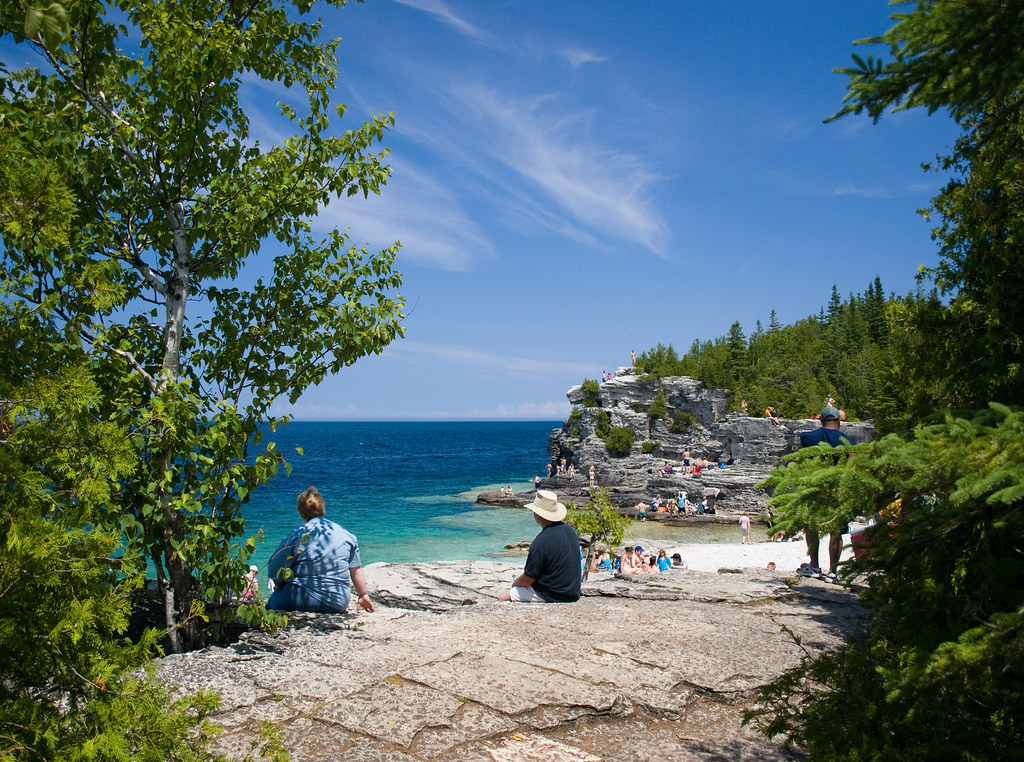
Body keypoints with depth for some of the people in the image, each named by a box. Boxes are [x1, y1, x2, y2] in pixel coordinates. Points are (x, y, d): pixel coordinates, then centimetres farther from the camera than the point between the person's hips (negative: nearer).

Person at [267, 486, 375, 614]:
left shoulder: (296, 536, -6)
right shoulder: (347, 535, 5)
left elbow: (274, 571, -3)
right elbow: (356, 571, 9)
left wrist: (279, 584, 19)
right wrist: (363, 596, 24)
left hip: (301, 602, -3)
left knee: (272, 603, 23)